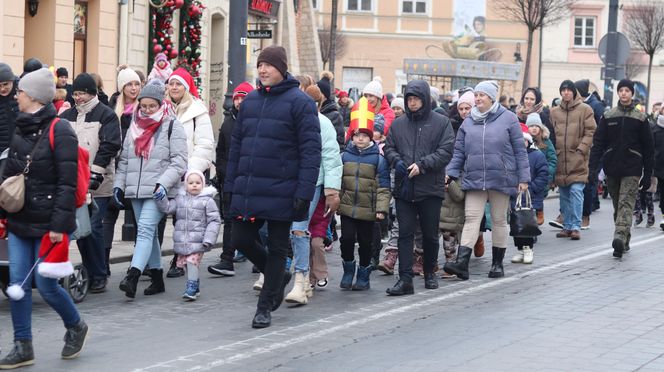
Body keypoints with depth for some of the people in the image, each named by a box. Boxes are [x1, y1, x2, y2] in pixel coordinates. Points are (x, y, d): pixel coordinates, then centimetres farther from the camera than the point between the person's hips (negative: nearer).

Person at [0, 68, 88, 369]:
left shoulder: (59, 131, -13)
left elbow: (68, 183, -16)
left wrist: (59, 225, -19)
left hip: (47, 227, -7)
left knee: (45, 285, -1)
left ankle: (76, 327, 25)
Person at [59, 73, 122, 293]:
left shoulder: (106, 115, -2)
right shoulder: (67, 116, 15)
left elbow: (110, 145, -10)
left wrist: (97, 171, -18)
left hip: (97, 184, -6)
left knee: (93, 228, -10)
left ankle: (99, 276, -1)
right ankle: (90, 273, 16)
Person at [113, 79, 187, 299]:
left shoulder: (172, 127, -2)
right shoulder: (134, 127, 16)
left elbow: (179, 163, -8)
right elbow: (124, 160, 20)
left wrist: (163, 183, -21)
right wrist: (118, 185, 10)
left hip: (158, 192, -6)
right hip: (135, 190, 6)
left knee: (145, 229, -18)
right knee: (148, 233, 10)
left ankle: (132, 277, -28)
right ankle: (157, 278, 18)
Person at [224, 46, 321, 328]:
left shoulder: (300, 102, -7)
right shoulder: (250, 101, 11)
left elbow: (311, 150, -11)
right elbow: (237, 144, 15)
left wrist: (304, 192, -18)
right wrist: (231, 184, 10)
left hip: (281, 192, -6)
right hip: (247, 189, 6)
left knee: (277, 248, 5)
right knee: (242, 240, 7)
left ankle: (265, 307, 17)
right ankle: (278, 277, 32)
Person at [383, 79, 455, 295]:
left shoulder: (441, 123, 1)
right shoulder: (399, 124, 10)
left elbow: (446, 151, -7)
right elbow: (389, 147, 12)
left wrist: (422, 165, -16)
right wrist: (397, 162, -9)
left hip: (430, 188, -2)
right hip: (404, 188, 2)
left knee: (430, 234, 9)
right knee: (405, 234, -3)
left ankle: (430, 273, 28)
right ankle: (405, 279, -4)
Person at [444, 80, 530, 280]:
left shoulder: (508, 118, -1)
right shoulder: (468, 122, 8)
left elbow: (520, 151, 0)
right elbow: (459, 151, 11)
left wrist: (524, 178, -3)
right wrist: (450, 173, 0)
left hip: (501, 179, -2)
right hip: (474, 180, 2)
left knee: (499, 220, 9)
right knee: (472, 218, -8)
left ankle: (497, 264, 19)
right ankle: (461, 263, -17)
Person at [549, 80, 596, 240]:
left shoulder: (585, 110, 1)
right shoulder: (554, 112, 13)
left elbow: (590, 132, -2)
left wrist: (581, 149, -11)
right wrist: (553, 152, 6)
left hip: (578, 160, -4)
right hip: (560, 159, 4)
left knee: (576, 191, -12)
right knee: (564, 195, 8)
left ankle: (576, 227, -10)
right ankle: (567, 226, 15)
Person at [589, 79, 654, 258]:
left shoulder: (640, 118, 4)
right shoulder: (608, 117, 8)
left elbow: (648, 148, 4)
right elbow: (598, 142, 4)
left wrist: (647, 175, 1)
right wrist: (594, 166, -7)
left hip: (632, 170, -3)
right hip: (612, 168, 3)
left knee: (626, 204, -15)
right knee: (617, 206, 9)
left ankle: (620, 237, -28)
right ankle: (624, 242, 18)